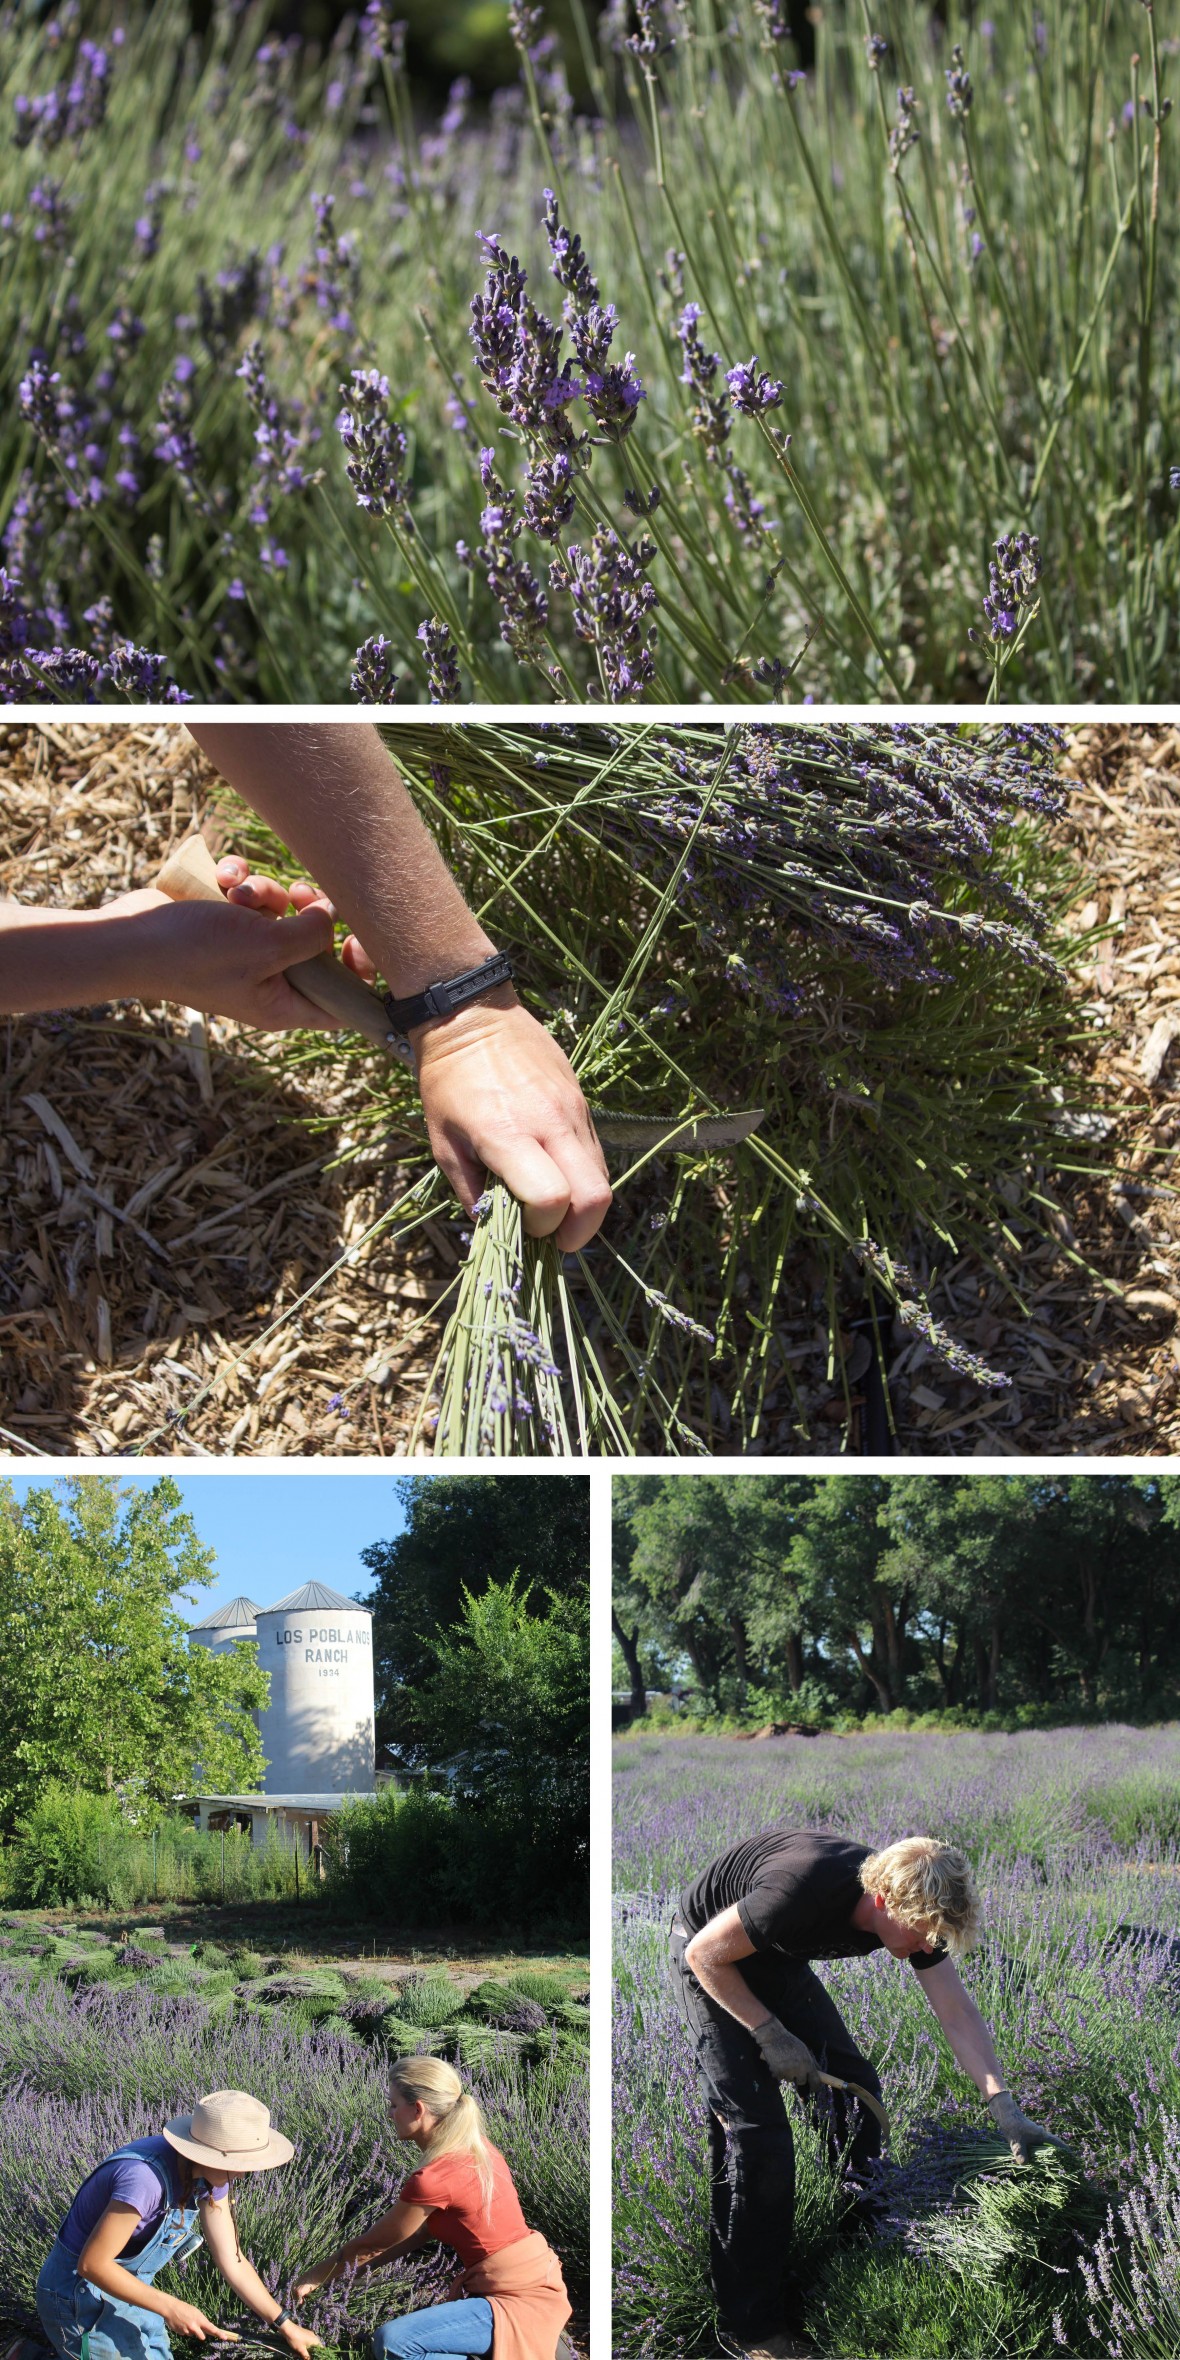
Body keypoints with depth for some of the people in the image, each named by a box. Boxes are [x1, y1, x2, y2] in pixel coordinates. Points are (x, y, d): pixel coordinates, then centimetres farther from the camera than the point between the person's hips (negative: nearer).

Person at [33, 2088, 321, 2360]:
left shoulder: (210, 2174, -7)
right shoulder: (145, 2178, -34)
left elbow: (231, 2261, 1)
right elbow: (92, 2264, -29)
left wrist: (285, 2325, 0)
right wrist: (170, 2307, -25)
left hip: (128, 2288, 8)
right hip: (82, 2296, -8)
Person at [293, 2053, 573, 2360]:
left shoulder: (434, 2179, -22)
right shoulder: (473, 2147, 5)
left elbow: (371, 2244, -6)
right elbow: (422, 2233, 12)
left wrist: (318, 2276, 10)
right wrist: (347, 2271, 10)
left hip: (522, 2300, -10)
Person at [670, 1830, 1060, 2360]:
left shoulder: (914, 1906, -18)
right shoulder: (803, 1891, -40)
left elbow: (958, 2014, -13)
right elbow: (706, 1954, -26)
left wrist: (1003, 2106, -22)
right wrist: (772, 2037, -22)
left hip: (780, 1960, 7)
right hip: (713, 1960, -7)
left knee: (853, 2087, 3)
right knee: (756, 2134, -14)